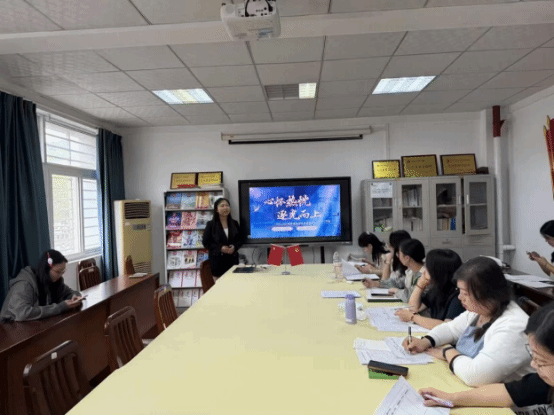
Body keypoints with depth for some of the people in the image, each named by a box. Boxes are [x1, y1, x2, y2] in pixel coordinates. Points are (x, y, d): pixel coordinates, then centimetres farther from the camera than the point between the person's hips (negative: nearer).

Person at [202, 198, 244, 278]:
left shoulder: (234, 223, 12)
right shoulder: (211, 224, 2)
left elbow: (241, 239, 12)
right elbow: (206, 242, -2)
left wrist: (234, 247, -9)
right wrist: (220, 248, -15)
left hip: (233, 260, 3)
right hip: (217, 262, -3)